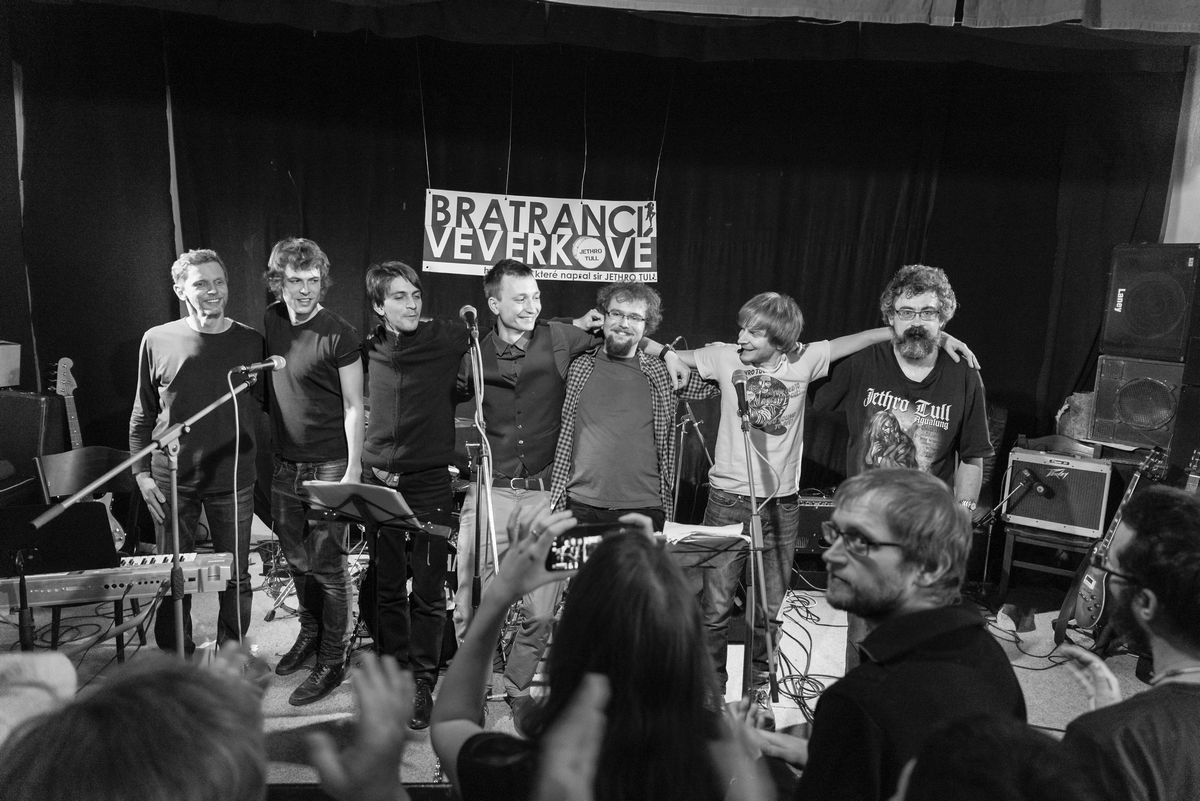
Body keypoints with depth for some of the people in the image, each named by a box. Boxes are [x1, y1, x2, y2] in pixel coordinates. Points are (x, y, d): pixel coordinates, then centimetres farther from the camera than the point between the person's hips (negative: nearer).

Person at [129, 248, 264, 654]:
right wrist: (142, 473, 2)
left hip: (233, 480, 0)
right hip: (171, 481, 0)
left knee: (235, 578, 9)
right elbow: (142, 415, 7)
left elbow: (267, 406, 7)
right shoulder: (157, 340, 0)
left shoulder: (251, 343, -1)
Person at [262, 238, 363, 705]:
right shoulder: (271, 322, 5)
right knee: (296, 558, 17)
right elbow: (264, 388, 15)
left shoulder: (339, 335, -13)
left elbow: (354, 406, -11)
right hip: (283, 464, 6)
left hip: (328, 467, -6)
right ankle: (310, 632, 37)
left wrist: (353, 469, -13)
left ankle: (332, 661, 12)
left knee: (327, 565, 0)